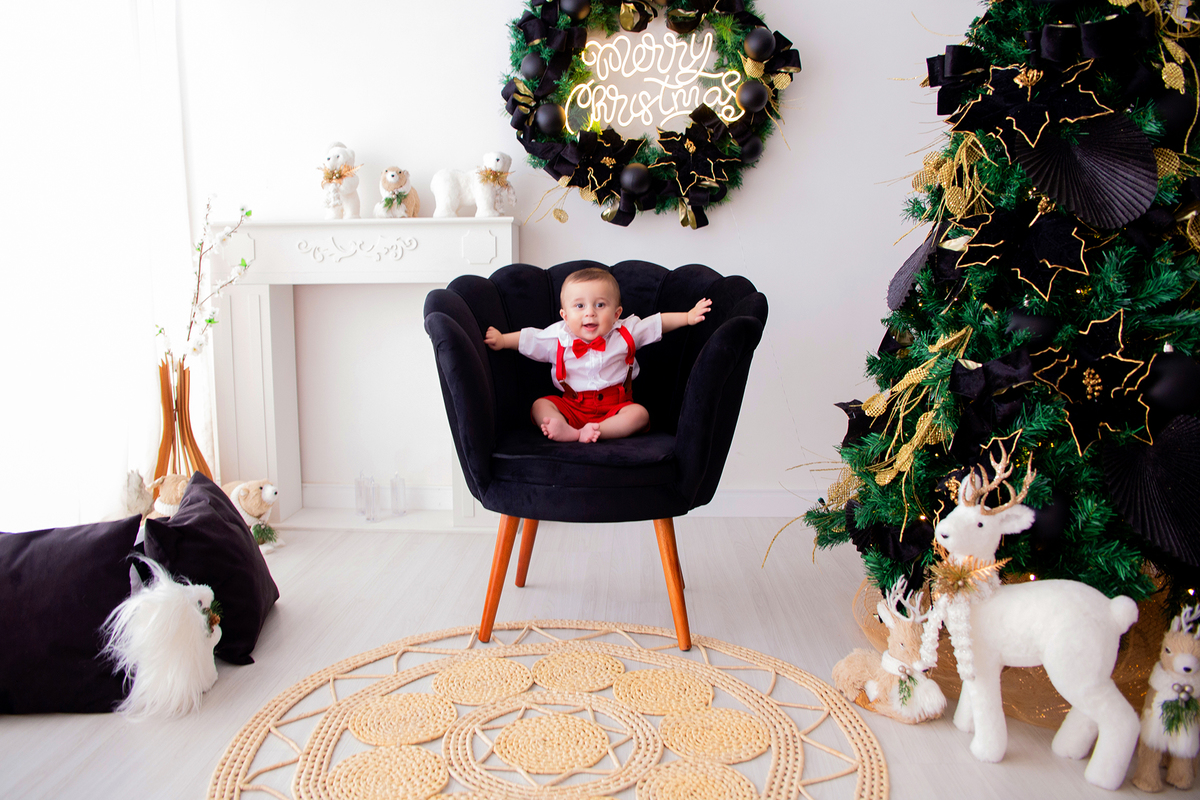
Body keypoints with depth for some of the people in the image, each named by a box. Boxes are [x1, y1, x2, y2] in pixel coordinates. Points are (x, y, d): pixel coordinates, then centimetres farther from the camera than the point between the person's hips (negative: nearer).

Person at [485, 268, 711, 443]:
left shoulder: (625, 333, -3)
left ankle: (594, 431, -44)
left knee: (639, 414, -28)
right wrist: (501, 340, -2)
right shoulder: (558, 337, -3)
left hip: (615, 406, -1)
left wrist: (688, 317, 1)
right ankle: (566, 430, -47)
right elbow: (527, 339, 7)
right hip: (571, 405, 1)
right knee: (540, 405, -20)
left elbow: (658, 323, 6)